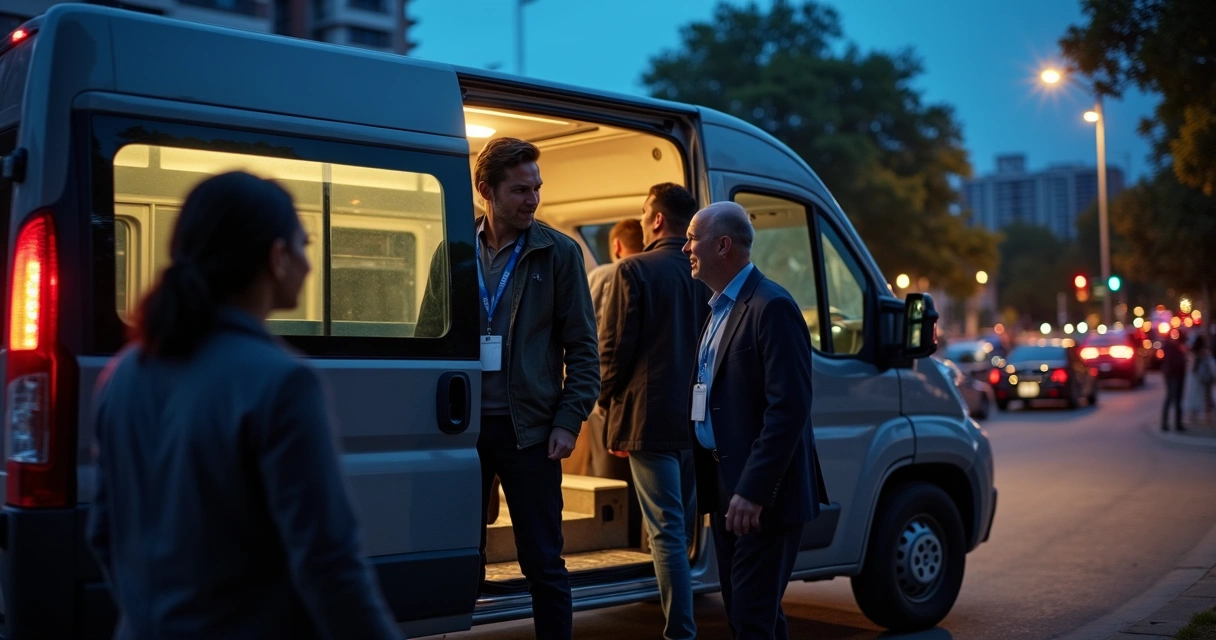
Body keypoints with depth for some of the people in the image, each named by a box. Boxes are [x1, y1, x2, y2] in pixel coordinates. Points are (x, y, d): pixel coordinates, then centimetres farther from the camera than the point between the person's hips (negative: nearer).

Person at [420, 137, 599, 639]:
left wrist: (569, 419, -7)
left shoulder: (559, 253, 0)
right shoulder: (452, 252, 7)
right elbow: (429, 337, 10)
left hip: (528, 428, -2)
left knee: (543, 562, 3)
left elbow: (582, 346, 0)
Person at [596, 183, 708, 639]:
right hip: (699, 419, 6)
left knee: (667, 531, -5)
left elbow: (614, 347, -11)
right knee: (682, 528, 19)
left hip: (650, 418, -6)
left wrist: (610, 402, 3)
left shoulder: (635, 271, -10)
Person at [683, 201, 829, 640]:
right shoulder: (719, 308, 15)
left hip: (762, 493, -9)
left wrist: (753, 491, -24)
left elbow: (790, 406, -22)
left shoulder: (771, 307, -15)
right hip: (725, 487, 9)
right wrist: (722, 486, 12)